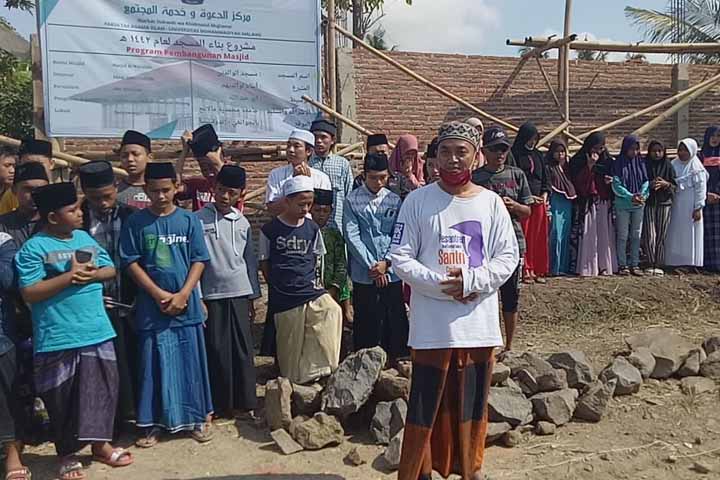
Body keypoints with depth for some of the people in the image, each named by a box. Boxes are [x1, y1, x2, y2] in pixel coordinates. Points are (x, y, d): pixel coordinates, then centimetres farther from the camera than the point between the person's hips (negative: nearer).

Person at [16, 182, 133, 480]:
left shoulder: (85, 238, 8)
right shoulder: (33, 248, -9)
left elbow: (110, 270, 12)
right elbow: (29, 293, -15)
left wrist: (92, 274, -10)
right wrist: (69, 277, -20)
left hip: (97, 331, 5)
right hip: (58, 338, -5)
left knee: (102, 389, 11)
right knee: (62, 398, 8)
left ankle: (100, 444, 29)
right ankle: (67, 454, 26)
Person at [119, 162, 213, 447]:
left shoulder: (189, 220, 1)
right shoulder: (136, 223, 0)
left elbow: (199, 260, -1)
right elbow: (130, 262, -2)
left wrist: (182, 295, -11)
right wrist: (160, 295, -11)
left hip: (186, 306, 0)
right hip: (151, 308, 0)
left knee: (191, 362, 7)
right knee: (154, 365, 6)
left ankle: (197, 418, 21)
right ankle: (154, 422, 19)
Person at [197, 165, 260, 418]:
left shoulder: (243, 223, 8)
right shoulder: (199, 220, -4)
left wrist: (253, 297, 12)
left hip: (240, 295, 3)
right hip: (212, 295, -3)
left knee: (243, 350, 5)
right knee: (217, 351, 2)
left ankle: (243, 401, 17)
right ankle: (220, 403, 15)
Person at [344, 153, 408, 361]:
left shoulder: (394, 201, 5)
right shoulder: (352, 201, -3)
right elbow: (352, 236, -6)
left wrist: (386, 263, -8)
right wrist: (372, 265, -10)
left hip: (391, 272, 2)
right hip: (364, 274, -2)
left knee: (396, 317, 8)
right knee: (365, 320, 7)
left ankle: (394, 357, 23)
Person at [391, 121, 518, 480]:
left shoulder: (491, 202, 4)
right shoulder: (418, 200, -2)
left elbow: (508, 256, 3)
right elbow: (400, 257, -4)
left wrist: (471, 281, -13)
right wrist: (441, 285, -16)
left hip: (479, 321, 3)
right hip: (432, 323, -2)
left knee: (472, 400, 14)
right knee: (426, 402, 4)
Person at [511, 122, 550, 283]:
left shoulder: (538, 156, 15)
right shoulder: (514, 155, -4)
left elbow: (546, 177, 18)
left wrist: (545, 194, 1)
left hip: (539, 201, 6)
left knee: (539, 238, 5)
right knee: (523, 237, -4)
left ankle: (538, 270, 11)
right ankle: (525, 271, 1)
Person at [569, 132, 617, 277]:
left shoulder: (607, 160, 11)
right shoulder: (578, 160, -1)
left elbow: (611, 176, 22)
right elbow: (577, 181, -11)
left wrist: (610, 181, -1)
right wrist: (589, 165, -17)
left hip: (604, 203, 4)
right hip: (587, 202, -4)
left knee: (604, 234, 5)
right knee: (588, 234, -6)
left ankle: (604, 265, 11)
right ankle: (587, 267, -2)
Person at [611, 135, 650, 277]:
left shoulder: (641, 162, 6)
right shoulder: (618, 164, -5)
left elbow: (646, 181, 4)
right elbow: (616, 185, -9)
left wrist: (642, 195, -14)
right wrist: (631, 197, -19)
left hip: (639, 205, 4)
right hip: (622, 204, -4)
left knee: (636, 235, 7)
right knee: (622, 236, 1)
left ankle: (634, 264, 14)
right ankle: (622, 265, 7)